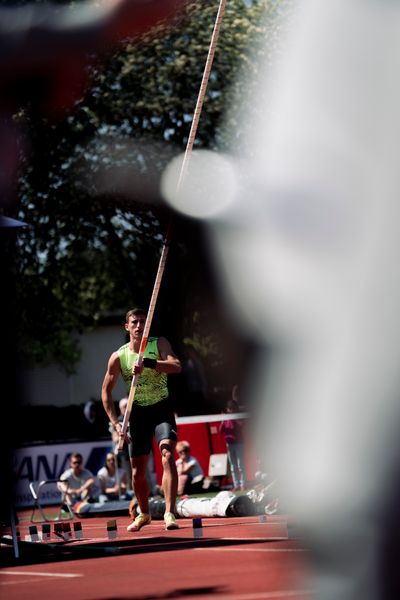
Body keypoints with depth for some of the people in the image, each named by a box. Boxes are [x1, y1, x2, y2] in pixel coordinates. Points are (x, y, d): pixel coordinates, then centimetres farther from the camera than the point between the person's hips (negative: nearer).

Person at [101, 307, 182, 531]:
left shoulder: (159, 344, -7)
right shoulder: (118, 357, -4)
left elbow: (176, 366, -26)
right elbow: (106, 391, 5)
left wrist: (147, 363, -38)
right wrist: (115, 423, -3)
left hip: (162, 409, -2)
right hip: (138, 412, 2)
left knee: (167, 455, -25)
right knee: (138, 472, 7)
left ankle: (170, 513, -29)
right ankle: (144, 514, 32)